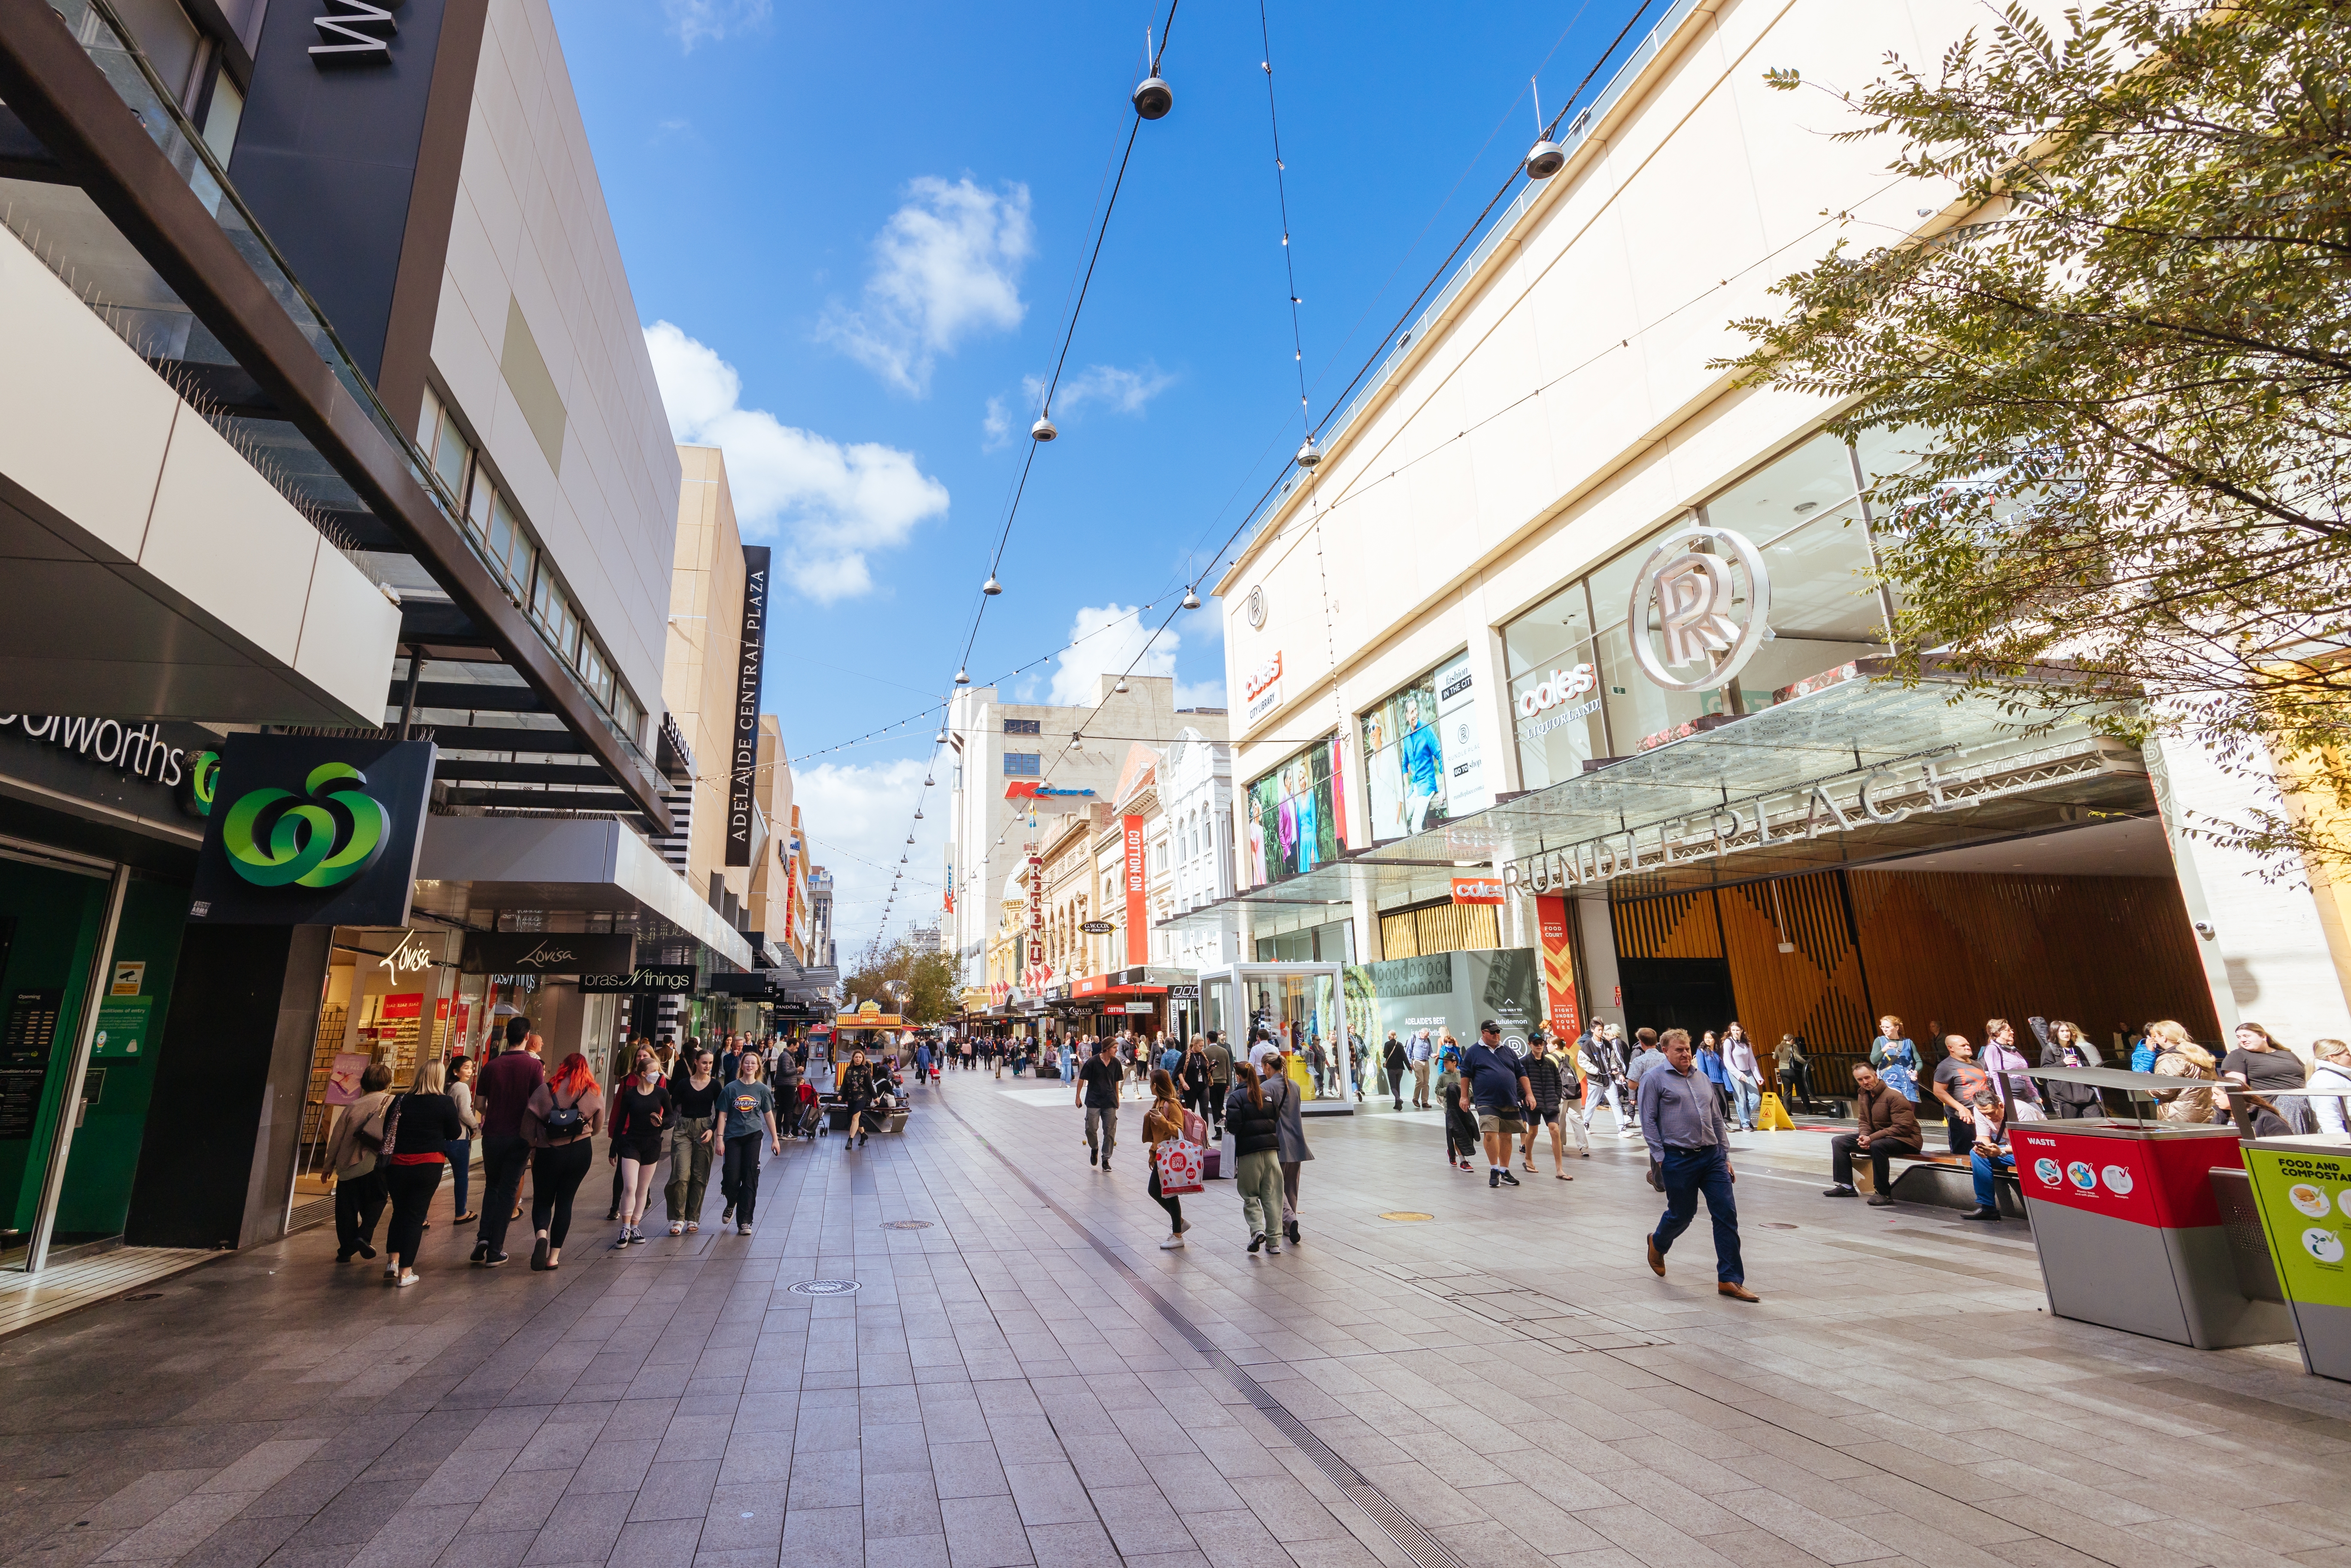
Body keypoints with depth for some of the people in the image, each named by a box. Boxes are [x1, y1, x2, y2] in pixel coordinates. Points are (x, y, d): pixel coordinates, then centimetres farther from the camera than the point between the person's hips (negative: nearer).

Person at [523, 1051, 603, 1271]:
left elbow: (528, 1125, -4)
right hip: (581, 1152, 1)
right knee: (565, 1201, 12)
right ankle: (554, 1257, 11)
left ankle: (541, 1236, -16)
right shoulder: (595, 1092, -2)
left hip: (548, 1153, -1)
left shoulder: (545, 1090, -5)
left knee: (542, 1201, 13)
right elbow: (598, 1128, 5)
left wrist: (533, 1146, 13)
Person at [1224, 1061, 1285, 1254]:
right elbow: (1277, 1119, 11)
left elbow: (1234, 1125, -15)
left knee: (1250, 1195, 9)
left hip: (1248, 1151, -4)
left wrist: (1226, 1120, 5)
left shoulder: (1237, 1097, -7)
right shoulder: (1268, 1095, 9)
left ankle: (1257, 1230, -11)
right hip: (1271, 1148, 4)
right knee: (1272, 1195, 7)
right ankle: (1274, 1242, 8)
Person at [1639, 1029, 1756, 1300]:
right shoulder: (1654, 1079, -4)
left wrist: (1726, 1156, 14)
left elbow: (1717, 1120, 19)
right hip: (1678, 1159, -5)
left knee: (1727, 1214, -2)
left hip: (1712, 1156, 5)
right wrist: (1660, 1158, -11)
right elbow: (1648, 1121, -6)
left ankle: (1729, 1280, 4)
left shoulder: (1702, 1078, 15)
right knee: (1682, 1214, 7)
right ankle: (1658, 1245, 38)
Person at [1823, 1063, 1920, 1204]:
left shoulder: (1894, 1096, -22)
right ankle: (1846, 1186, 2)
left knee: (1877, 1145, -40)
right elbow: (1863, 1122, 11)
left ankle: (1883, 1193, -27)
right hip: (1877, 1137, 9)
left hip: (1905, 1139, -9)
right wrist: (1864, 1137, -13)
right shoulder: (1863, 1095, 4)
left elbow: (1903, 1127, -25)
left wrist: (1872, 1138, -27)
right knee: (1838, 1141, 2)